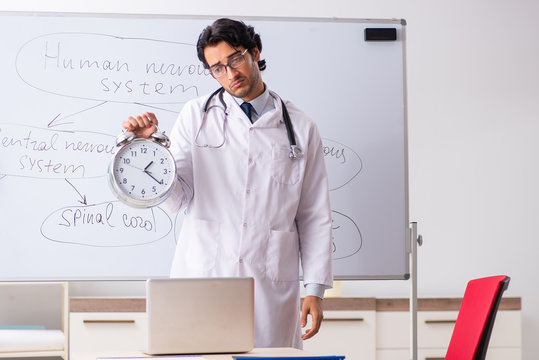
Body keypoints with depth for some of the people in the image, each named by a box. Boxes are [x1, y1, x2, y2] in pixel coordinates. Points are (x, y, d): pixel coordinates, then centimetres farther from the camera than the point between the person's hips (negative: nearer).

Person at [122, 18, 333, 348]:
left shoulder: (301, 128, 8)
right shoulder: (196, 116, 7)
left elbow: (315, 217, 7)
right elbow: (176, 199, 2)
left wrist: (315, 290, 2)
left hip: (271, 284, 0)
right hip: (204, 274, 0)